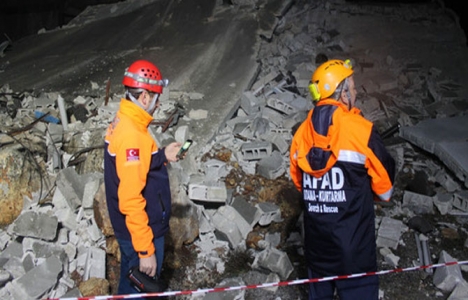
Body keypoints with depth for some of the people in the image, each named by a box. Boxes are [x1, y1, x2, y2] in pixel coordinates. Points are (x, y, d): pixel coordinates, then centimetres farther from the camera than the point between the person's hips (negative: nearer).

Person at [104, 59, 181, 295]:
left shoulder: (121, 123, 3)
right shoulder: (131, 135, -27)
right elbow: (131, 200, -29)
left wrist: (162, 156, 5)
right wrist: (146, 250, -25)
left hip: (127, 230, 9)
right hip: (140, 232, -9)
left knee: (130, 284, 25)